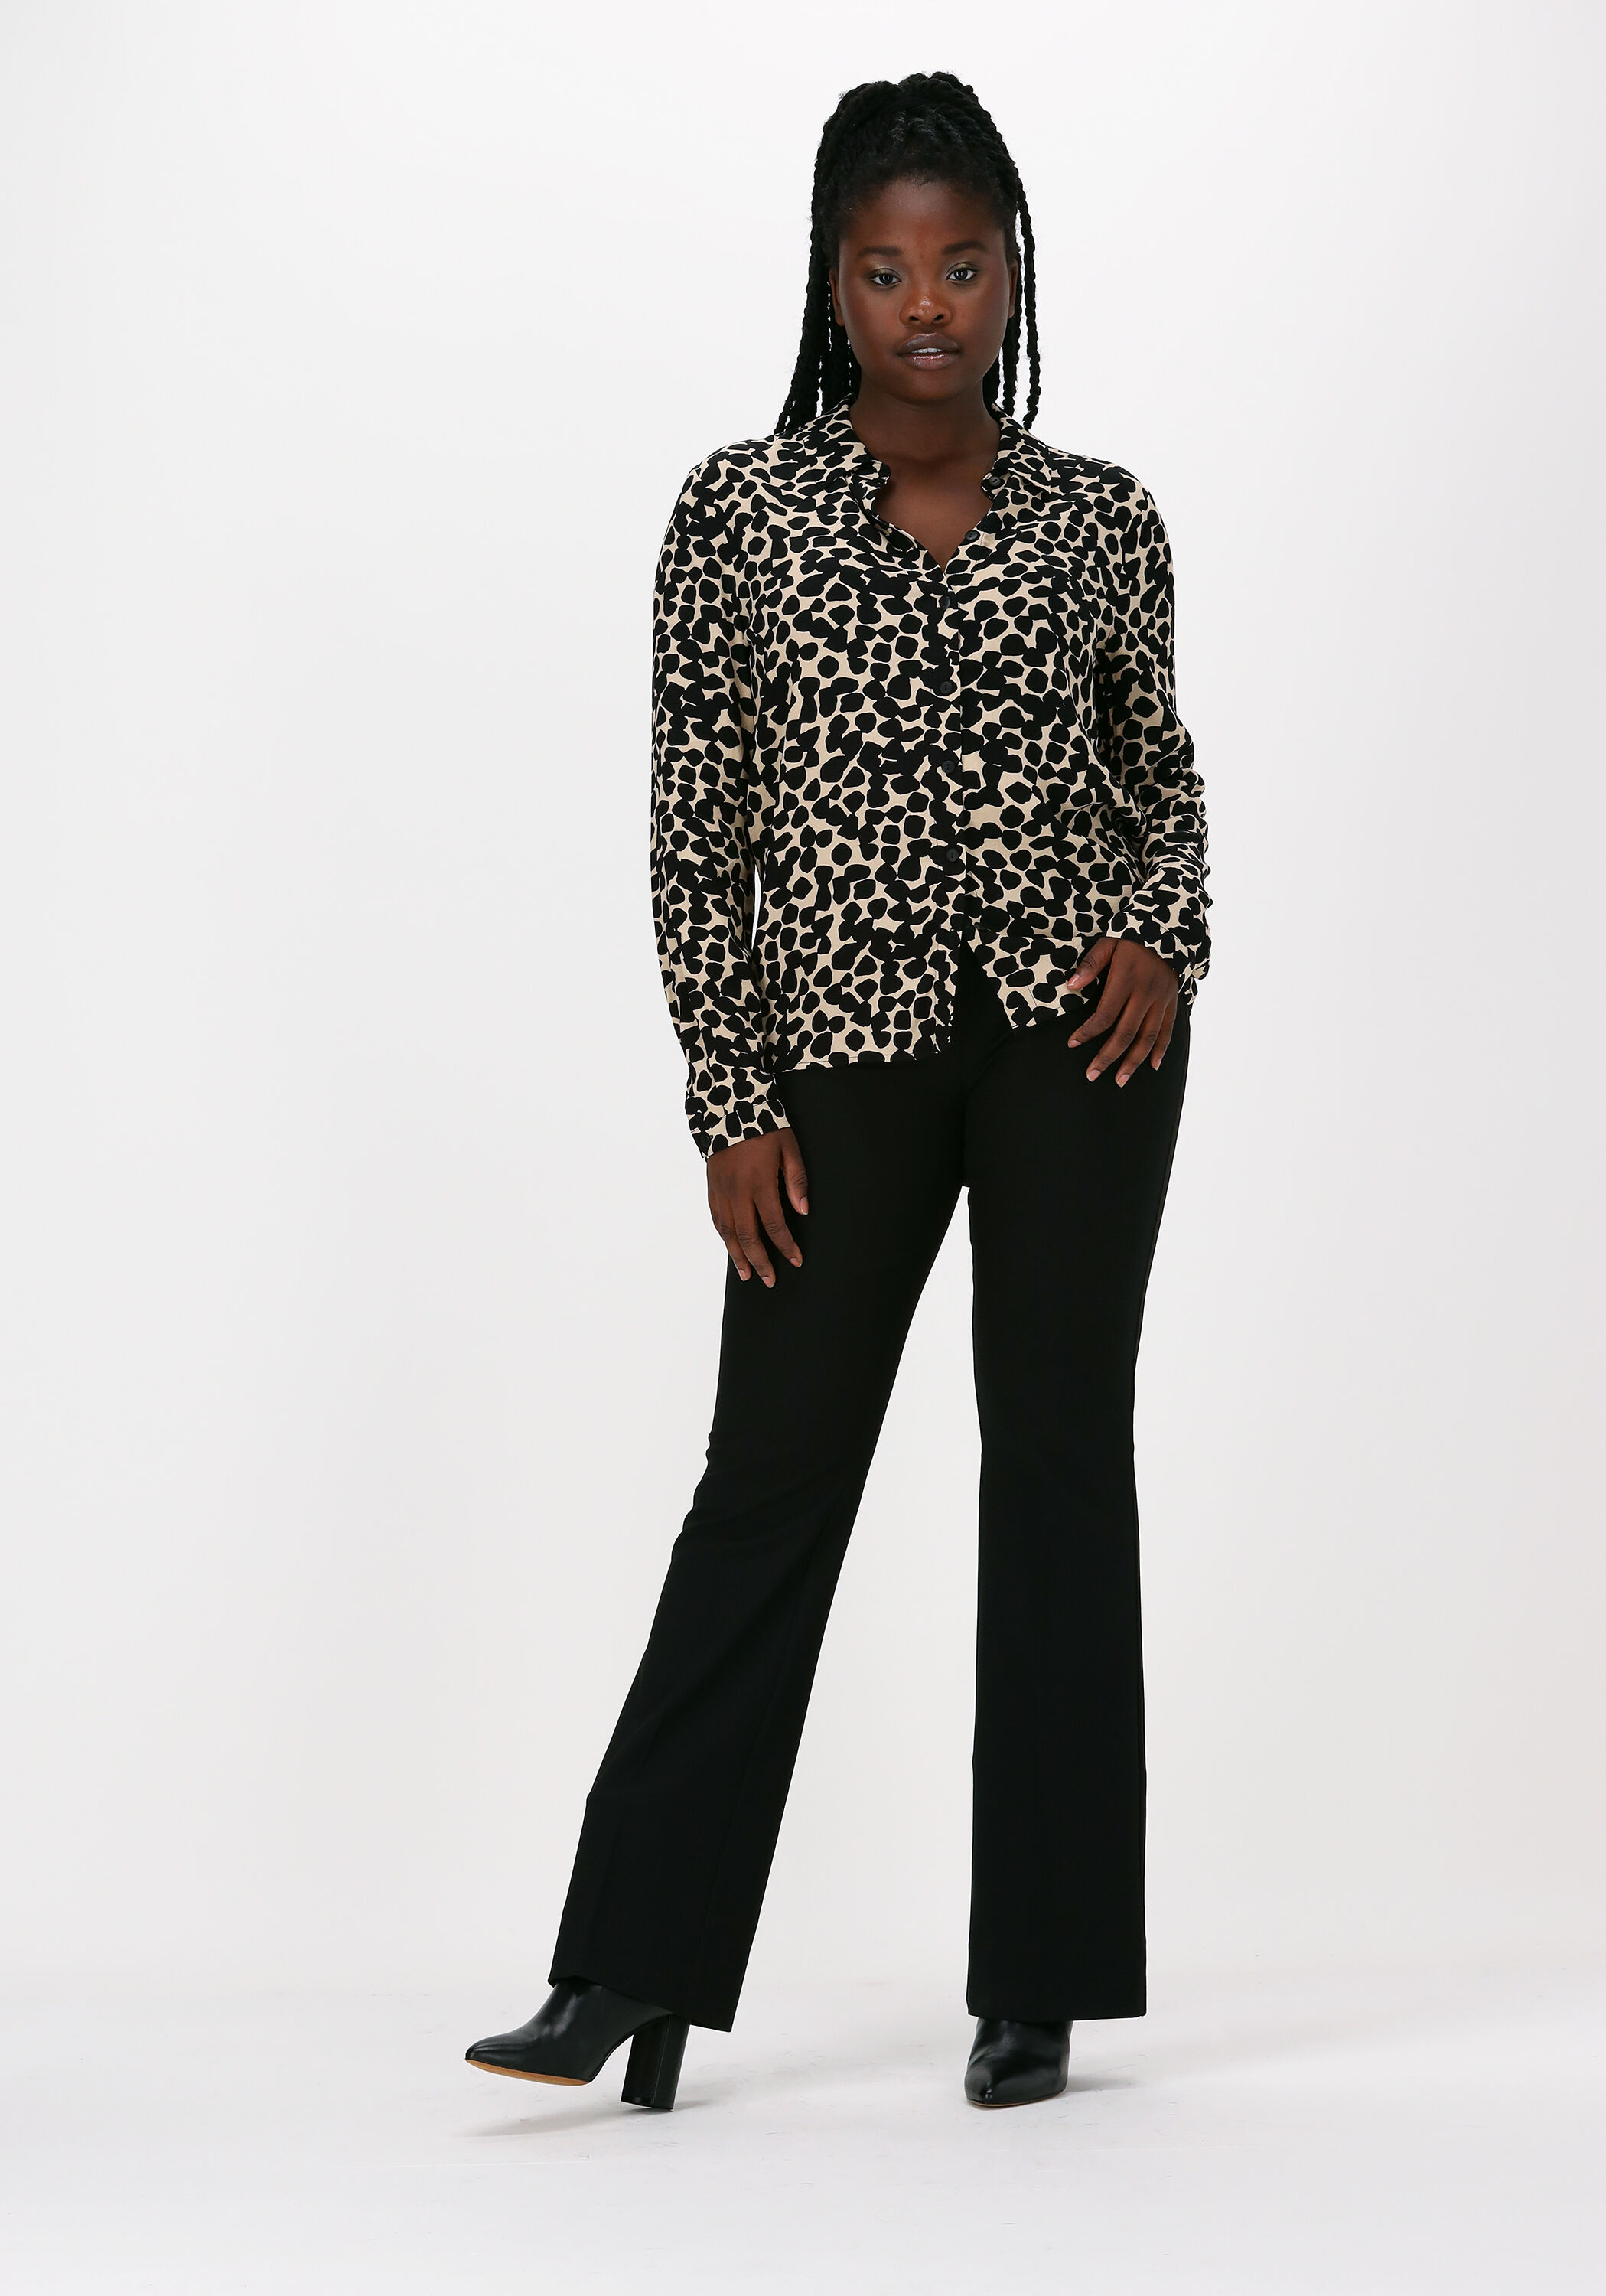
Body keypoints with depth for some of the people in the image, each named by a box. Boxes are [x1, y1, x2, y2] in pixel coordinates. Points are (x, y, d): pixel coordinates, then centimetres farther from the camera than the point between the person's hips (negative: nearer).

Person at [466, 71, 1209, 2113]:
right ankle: (635, 1970, 7)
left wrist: (1164, 938, -5)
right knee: (771, 1479, 1)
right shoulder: (742, 514, -2)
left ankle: (1038, 1981, 10)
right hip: (845, 1042, -1)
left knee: (1061, 1466, 2)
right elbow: (697, 825, -1)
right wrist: (731, 1106, -5)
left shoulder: (1099, 520, 3)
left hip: (1073, 1027, 1)